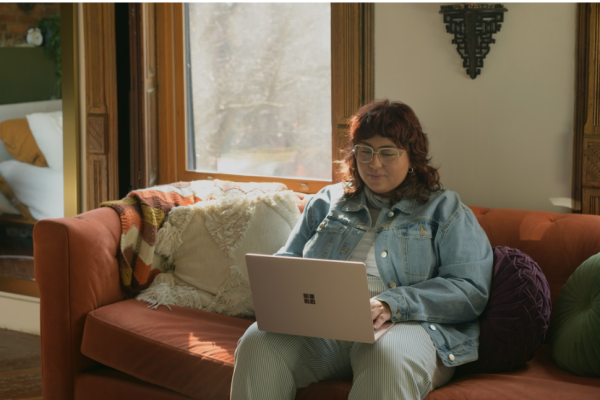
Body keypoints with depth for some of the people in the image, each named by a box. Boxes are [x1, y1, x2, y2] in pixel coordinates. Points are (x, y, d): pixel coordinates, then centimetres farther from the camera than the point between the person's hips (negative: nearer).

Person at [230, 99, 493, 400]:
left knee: (388, 360, -40)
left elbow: (471, 290, -1)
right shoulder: (326, 202, 24)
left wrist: (392, 304, -16)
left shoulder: (445, 210, 12)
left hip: (409, 325, -3)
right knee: (257, 343, -28)